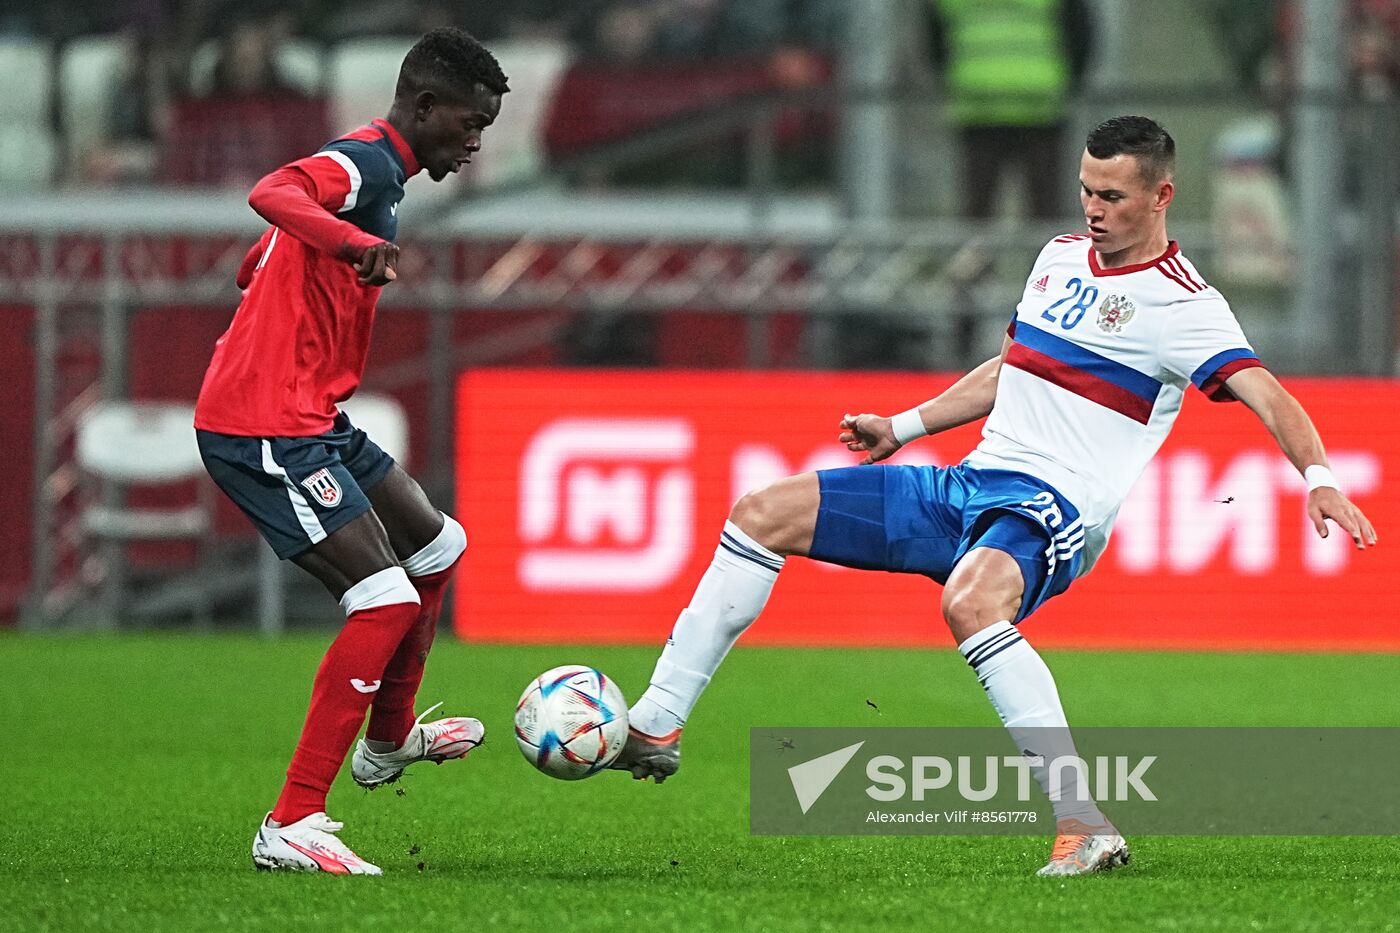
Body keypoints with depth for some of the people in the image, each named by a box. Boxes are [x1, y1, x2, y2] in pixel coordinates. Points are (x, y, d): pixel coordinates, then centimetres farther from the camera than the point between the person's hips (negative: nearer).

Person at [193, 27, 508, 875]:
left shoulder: (377, 173, 18)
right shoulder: (367, 164, -14)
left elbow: (257, 267, 30)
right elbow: (273, 195, -38)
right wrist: (354, 242, -53)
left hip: (308, 419, 11)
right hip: (265, 428, -11)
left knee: (438, 546, 24)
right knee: (386, 600, -18)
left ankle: (388, 741, 43)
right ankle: (292, 827, -19)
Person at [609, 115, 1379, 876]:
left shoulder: (1181, 303, -9)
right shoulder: (1061, 256, 16)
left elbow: (1262, 391, -23)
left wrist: (1317, 476, -40)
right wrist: (903, 427, 32)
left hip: (1050, 508, -8)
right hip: (970, 483, 8)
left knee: (969, 605, -41)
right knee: (762, 515, 1)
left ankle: (1084, 828, -39)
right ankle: (655, 729, 4)